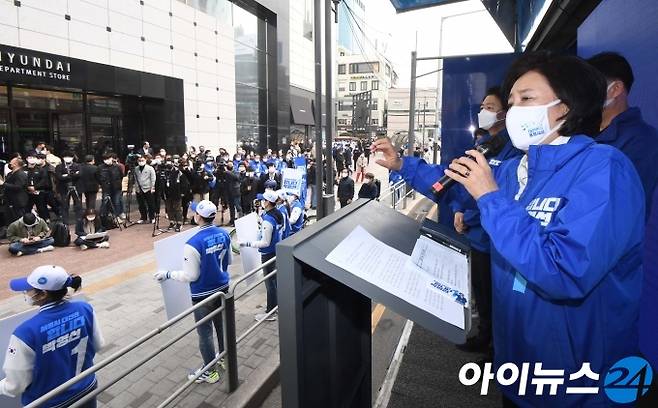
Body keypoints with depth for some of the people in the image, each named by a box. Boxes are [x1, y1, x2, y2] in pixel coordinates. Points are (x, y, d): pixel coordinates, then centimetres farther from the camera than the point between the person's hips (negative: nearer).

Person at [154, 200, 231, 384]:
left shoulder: (193, 244, -26)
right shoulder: (224, 234, -7)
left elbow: (190, 276, -18)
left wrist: (167, 274, -5)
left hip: (203, 295, -6)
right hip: (222, 288, 6)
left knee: (205, 333, 10)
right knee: (221, 324, 24)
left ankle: (210, 372, 26)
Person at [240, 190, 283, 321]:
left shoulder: (268, 220, -27)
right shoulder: (278, 214, -2)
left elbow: (265, 242, -24)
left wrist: (247, 244, -21)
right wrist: (262, 213, 6)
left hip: (268, 254, -9)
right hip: (277, 250, 9)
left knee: (270, 282, 3)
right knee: (275, 278, 22)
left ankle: (270, 312, 16)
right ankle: (276, 303, 38)